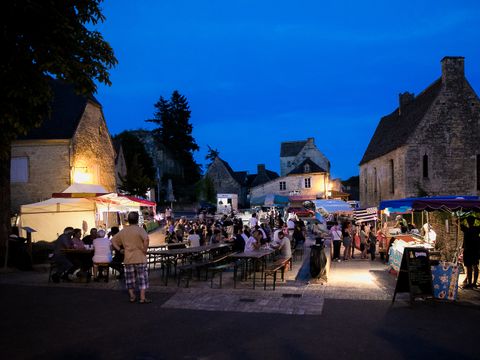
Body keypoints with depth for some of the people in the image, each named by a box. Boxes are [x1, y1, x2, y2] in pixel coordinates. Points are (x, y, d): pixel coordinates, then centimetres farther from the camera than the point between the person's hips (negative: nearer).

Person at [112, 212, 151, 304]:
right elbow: (146, 238, -28)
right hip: (140, 258, -5)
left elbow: (113, 240, 15)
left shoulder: (123, 231, 8)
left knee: (130, 279, 15)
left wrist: (120, 249, 11)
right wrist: (145, 249, -16)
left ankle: (132, 296, 22)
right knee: (142, 278, 3)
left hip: (128, 259, 5)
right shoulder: (139, 229, -10)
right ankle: (142, 298, 2)